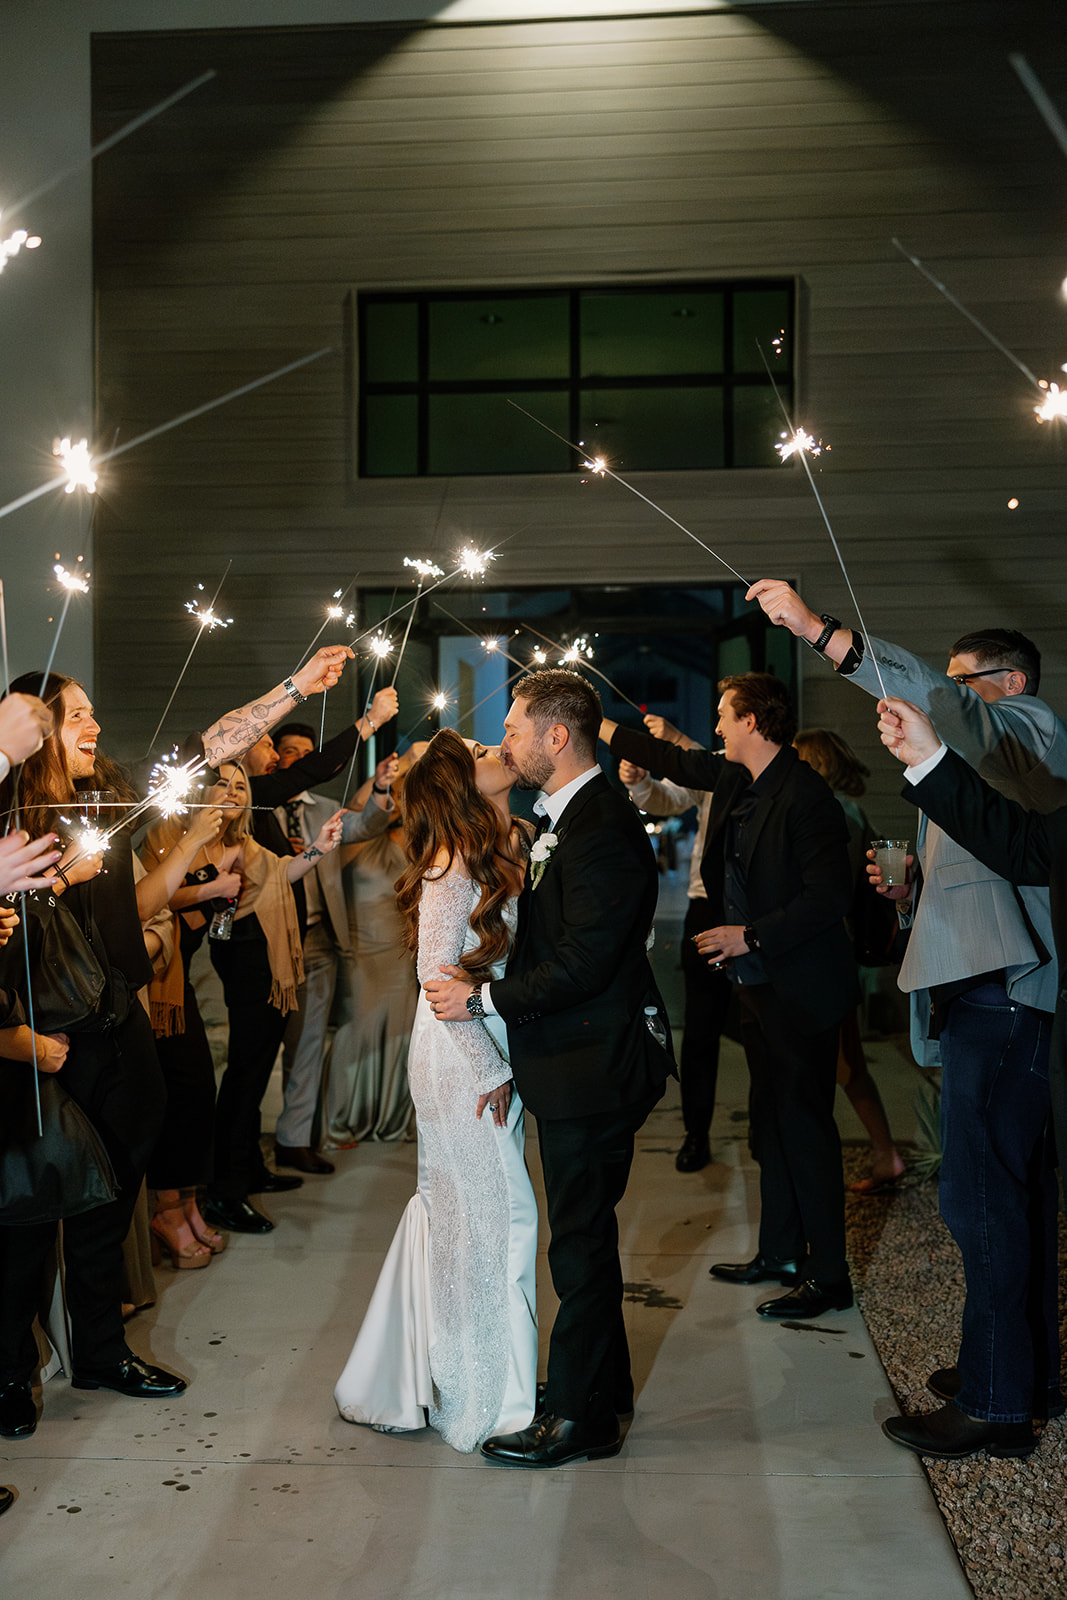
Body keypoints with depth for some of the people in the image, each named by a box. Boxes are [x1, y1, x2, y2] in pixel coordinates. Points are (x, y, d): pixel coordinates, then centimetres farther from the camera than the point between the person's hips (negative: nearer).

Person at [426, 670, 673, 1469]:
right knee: (584, 1231, 20)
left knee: (581, 1239, 1)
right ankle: (603, 1381, 35)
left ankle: (581, 1416, 14)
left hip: (593, 1067, -10)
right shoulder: (569, 818, 12)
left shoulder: (602, 828, -21)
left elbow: (583, 962, -24)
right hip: (576, 1065, 10)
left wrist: (485, 1000, -16)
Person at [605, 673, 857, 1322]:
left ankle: (829, 1275, 6)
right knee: (771, 1122, 17)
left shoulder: (804, 795, -19)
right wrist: (600, 725, 30)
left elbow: (831, 895, -23)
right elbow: (676, 761, 25)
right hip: (757, 982, 9)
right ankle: (779, 1252, 29)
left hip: (799, 991, -9)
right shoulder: (734, 777, 7)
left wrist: (753, 937, -21)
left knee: (806, 1127, -3)